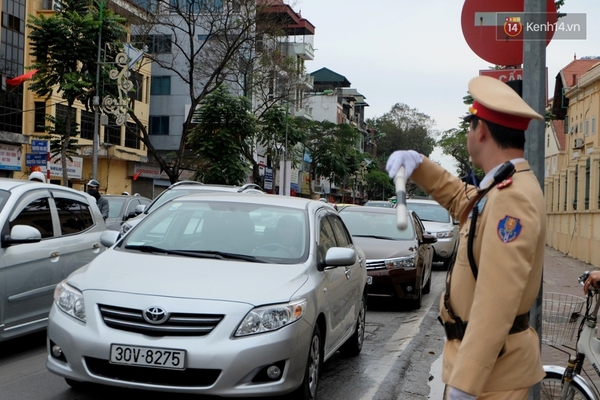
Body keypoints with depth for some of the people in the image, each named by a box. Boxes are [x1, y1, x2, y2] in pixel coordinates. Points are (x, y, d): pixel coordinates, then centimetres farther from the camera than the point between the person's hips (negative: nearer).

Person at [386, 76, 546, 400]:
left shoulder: (512, 197, -24)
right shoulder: (504, 188, 8)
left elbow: (496, 304, -29)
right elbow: (463, 201, 30)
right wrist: (419, 166, 14)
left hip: (491, 366, -9)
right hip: (482, 355, 9)